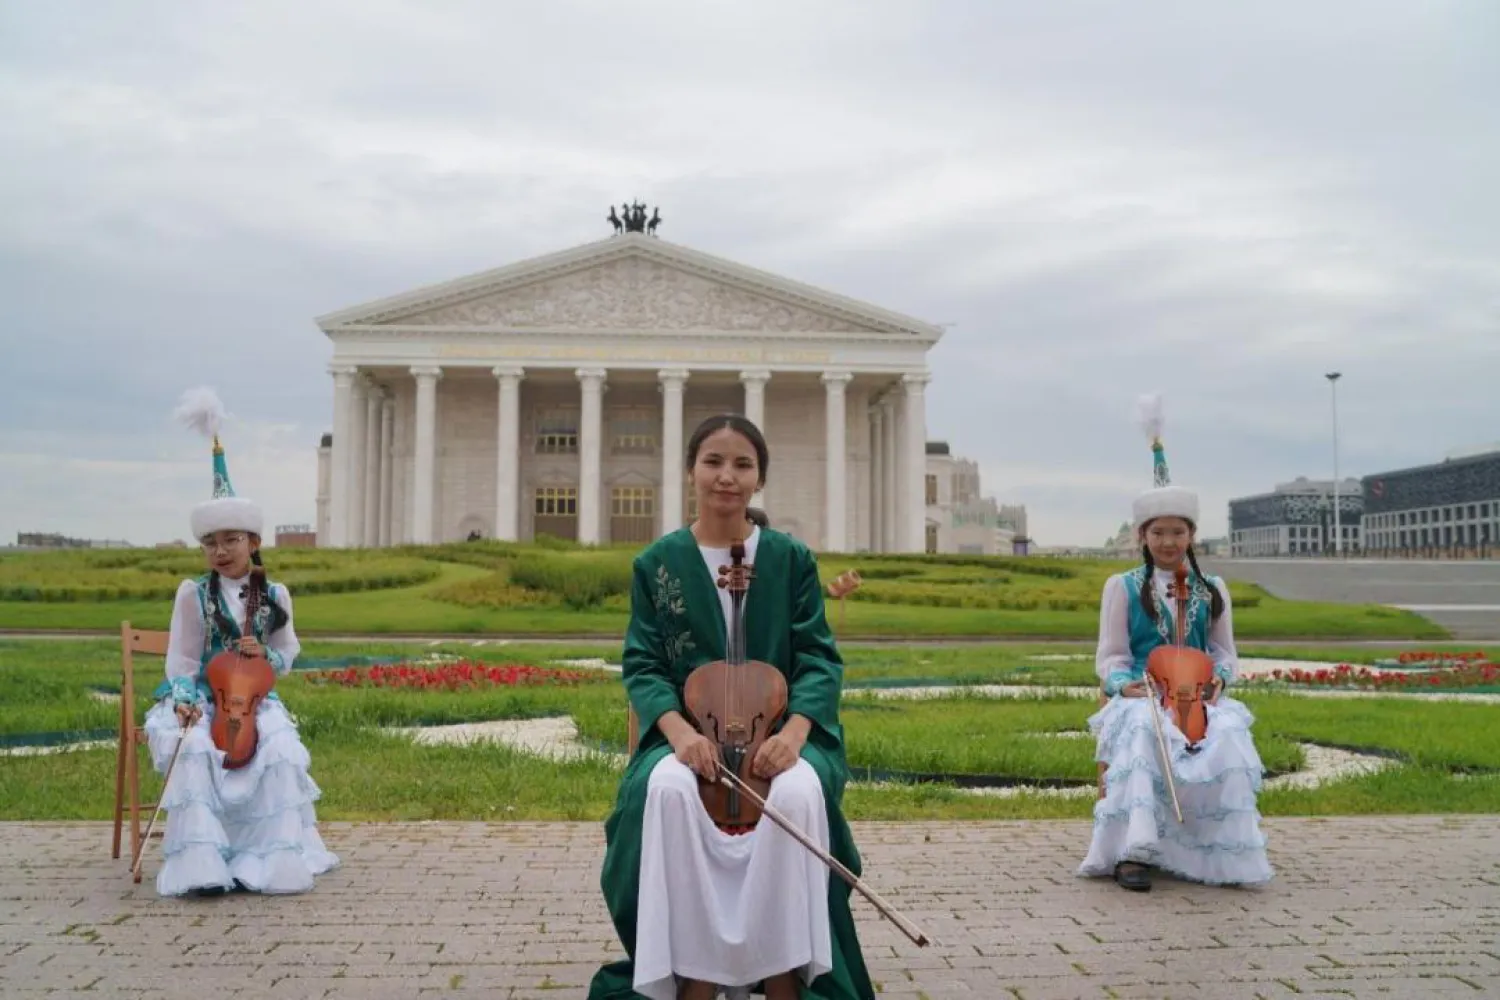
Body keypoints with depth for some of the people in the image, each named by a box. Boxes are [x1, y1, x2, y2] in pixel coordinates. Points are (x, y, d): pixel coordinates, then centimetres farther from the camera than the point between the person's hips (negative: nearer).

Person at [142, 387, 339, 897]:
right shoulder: (193, 594, -2)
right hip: (200, 699, -1)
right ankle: (202, 863, -24)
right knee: (195, 751, -32)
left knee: (281, 750, -27)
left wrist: (266, 655, -10)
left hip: (254, 699, 1)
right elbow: (181, 659, -2)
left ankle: (273, 857, -15)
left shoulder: (275, 596, 2)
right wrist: (185, 698, -18)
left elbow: (289, 655, 11)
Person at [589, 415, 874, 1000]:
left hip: (779, 731, 0)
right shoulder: (657, 563, 5)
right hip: (688, 734, 0)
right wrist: (677, 728, -20)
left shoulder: (792, 559, 4)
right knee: (669, 789, -34)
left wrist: (795, 728, -20)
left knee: (799, 792, -34)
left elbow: (819, 658, 0)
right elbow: (642, 664, 1)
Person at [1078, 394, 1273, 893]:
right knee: (1142, 734, -37)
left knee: (1225, 738, -32)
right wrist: (1124, 682, -16)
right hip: (1141, 696, -2)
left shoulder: (1212, 589, 17)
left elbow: (1224, 650, 18)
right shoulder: (1122, 587, 9)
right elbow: (1110, 655, 6)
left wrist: (1219, 678, -5)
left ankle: (1222, 852, -24)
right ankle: (1132, 849, -40)